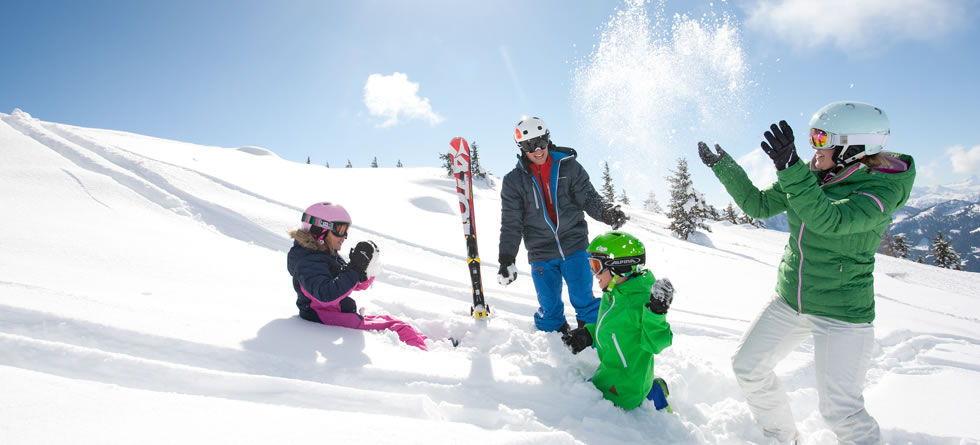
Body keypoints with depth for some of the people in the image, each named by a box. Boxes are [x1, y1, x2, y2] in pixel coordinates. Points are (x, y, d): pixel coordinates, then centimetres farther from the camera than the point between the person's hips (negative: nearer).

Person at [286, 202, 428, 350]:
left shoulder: (330, 255, 14)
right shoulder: (307, 262, -16)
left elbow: (359, 285, 16)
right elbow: (326, 295, -33)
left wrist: (369, 268, -5)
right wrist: (354, 269, -31)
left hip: (347, 317, 9)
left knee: (400, 326, -4)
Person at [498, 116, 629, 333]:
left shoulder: (569, 167, 2)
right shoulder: (514, 181, 3)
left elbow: (589, 198, 1)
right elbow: (511, 224, 3)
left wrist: (606, 211, -21)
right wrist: (506, 260, -4)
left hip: (574, 247, 0)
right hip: (541, 254, 1)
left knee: (584, 301, 1)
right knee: (549, 310, 5)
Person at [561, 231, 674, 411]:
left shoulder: (642, 300, -24)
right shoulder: (612, 294, 3)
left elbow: (654, 344, -23)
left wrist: (656, 313, -36)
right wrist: (589, 334, 11)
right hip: (608, 371, 9)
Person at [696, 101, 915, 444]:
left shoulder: (882, 189, -18)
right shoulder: (810, 175, -1)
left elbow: (829, 221, -36)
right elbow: (758, 205, 6)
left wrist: (790, 169, -44)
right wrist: (723, 166, 2)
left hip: (842, 315, -6)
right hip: (789, 301, 7)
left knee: (840, 409, -5)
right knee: (748, 366, 12)